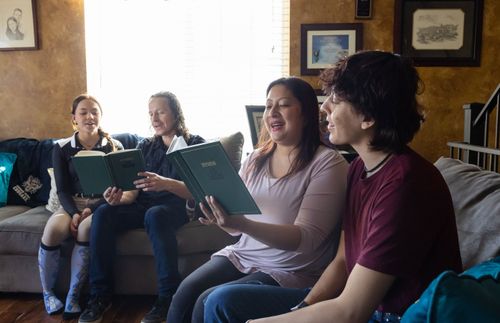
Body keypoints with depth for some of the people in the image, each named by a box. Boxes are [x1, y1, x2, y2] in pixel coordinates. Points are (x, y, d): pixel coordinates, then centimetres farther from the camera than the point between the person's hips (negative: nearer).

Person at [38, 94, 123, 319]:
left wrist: (91, 210, -19)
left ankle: (73, 295, -20)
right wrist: (74, 213, -21)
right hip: (72, 204, 1)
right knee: (53, 230, -31)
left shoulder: (114, 147, 1)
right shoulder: (62, 148, 5)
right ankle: (47, 293, -6)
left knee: (86, 228, -35)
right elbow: (62, 189, 0)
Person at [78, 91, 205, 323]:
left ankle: (168, 296, -30)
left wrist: (166, 183, -33)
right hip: (143, 206, 5)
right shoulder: (145, 147, 14)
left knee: (155, 215, -38)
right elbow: (132, 192, 7)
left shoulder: (195, 145, 1)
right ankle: (100, 295, -17)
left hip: (176, 207, -4)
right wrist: (119, 198, -19)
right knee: (103, 213, -23)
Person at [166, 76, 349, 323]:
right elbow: (237, 226, 11)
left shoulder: (328, 164, -12)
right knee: (185, 292, -16)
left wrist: (242, 224, -35)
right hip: (242, 256, 6)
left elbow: (306, 238, -21)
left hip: (290, 272, -5)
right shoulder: (256, 159, 8)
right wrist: (220, 216, -13)